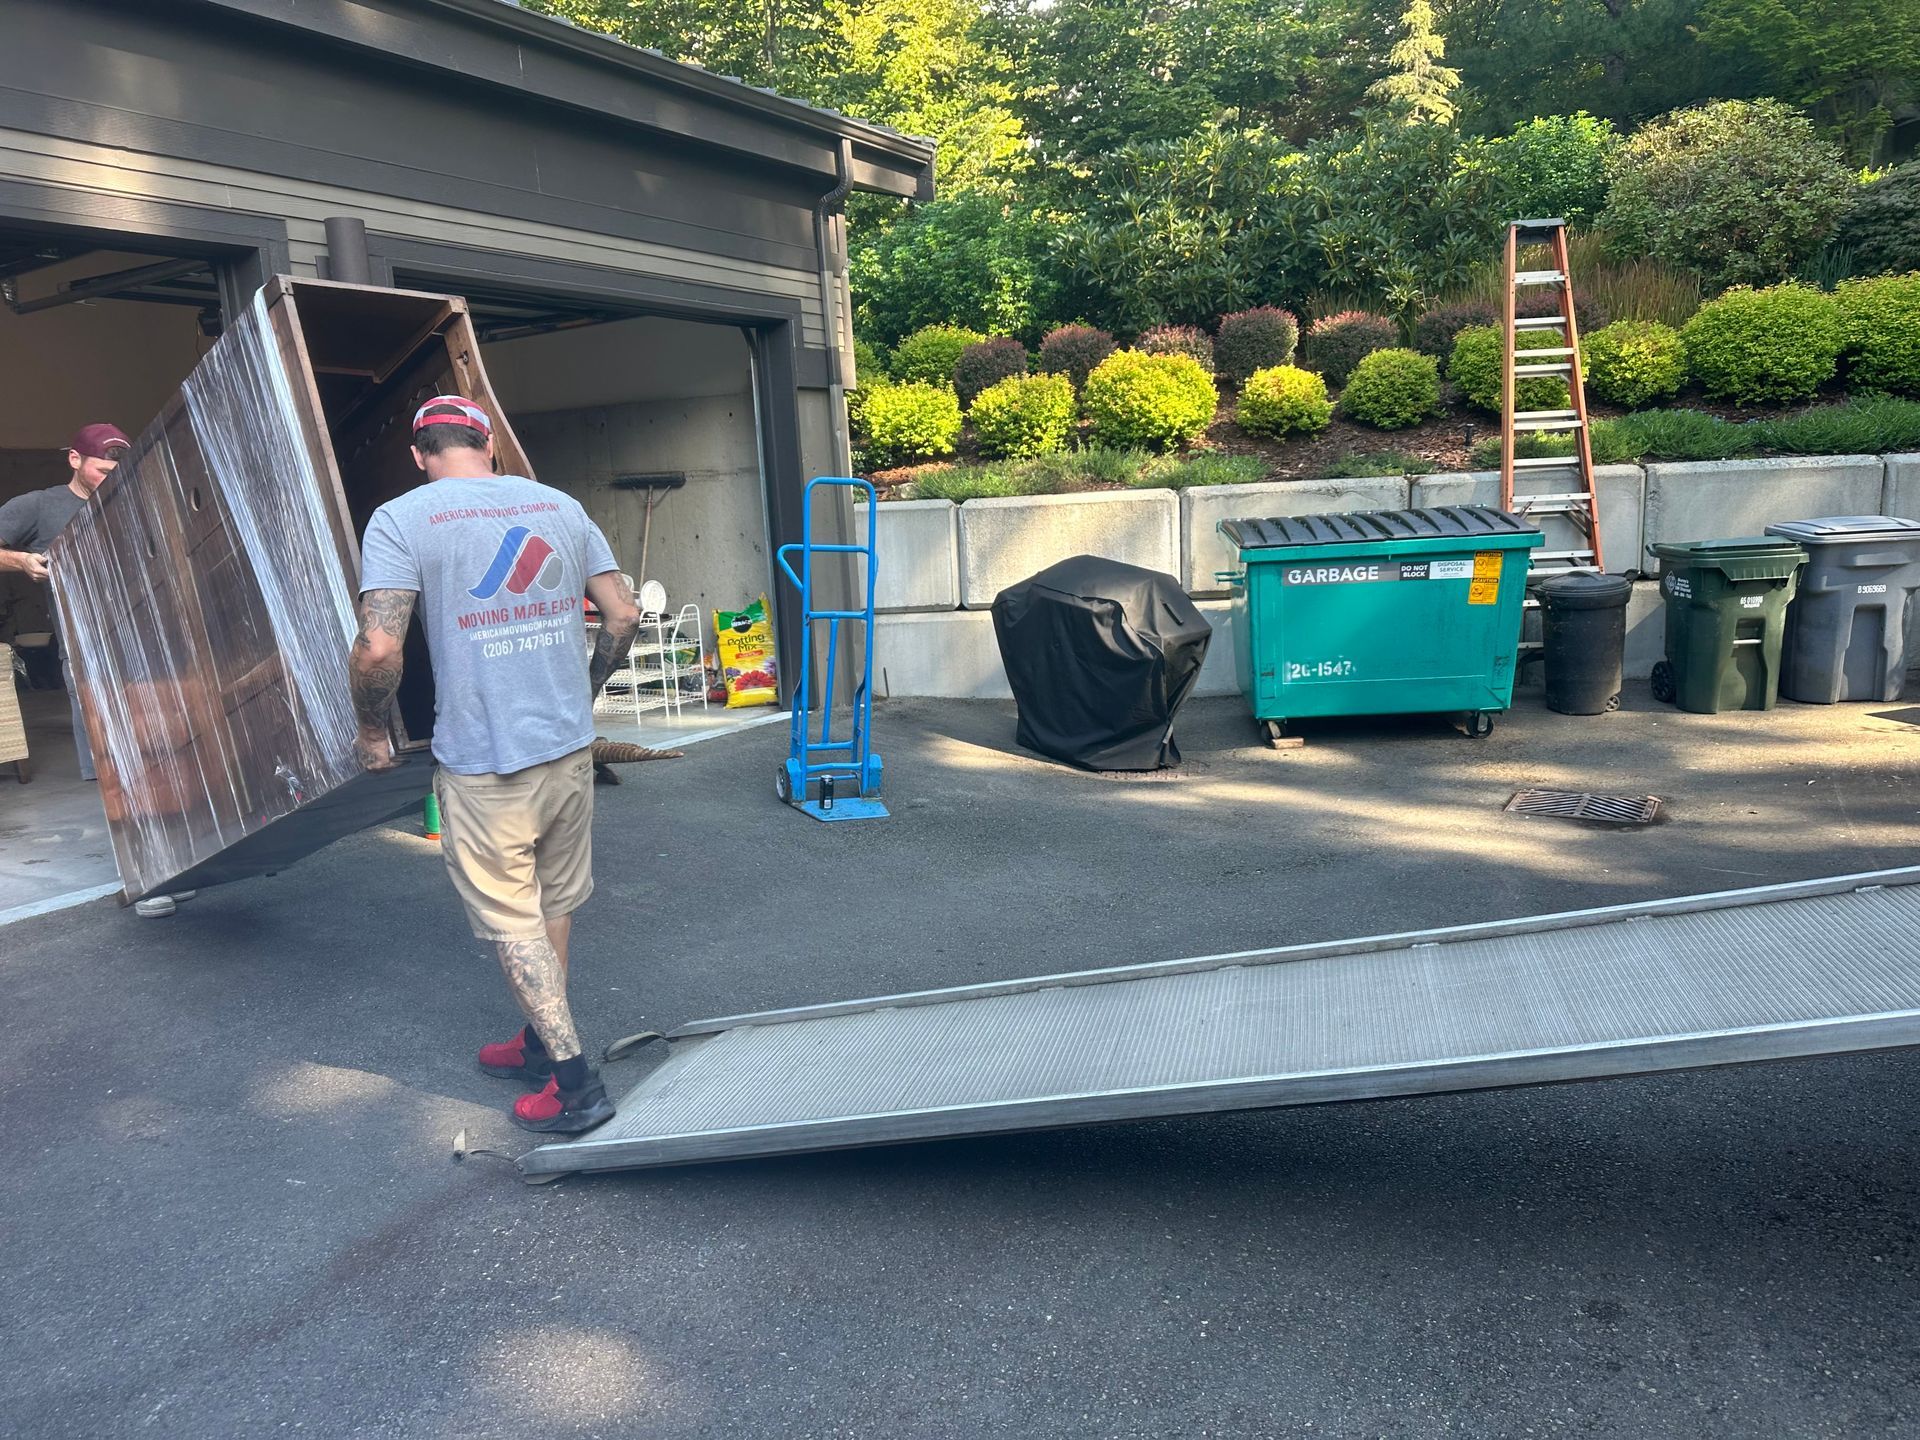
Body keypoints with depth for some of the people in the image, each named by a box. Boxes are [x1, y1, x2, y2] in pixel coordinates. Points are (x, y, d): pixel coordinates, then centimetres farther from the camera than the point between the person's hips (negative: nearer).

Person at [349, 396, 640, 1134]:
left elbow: (378, 649, -19)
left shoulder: (400, 520, -8)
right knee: (553, 903, 20)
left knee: (512, 921, 9)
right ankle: (539, 1044, 36)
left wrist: (372, 729, -1)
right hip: (570, 746, 5)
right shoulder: (559, 505, 5)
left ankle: (575, 1084, 12)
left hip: (483, 762, -5)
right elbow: (623, 613, 5)